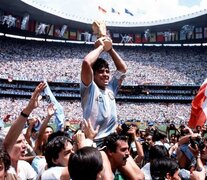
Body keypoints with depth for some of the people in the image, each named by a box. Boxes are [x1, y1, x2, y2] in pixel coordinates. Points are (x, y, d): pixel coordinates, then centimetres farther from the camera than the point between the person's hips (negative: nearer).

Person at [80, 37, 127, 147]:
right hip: (94, 141, -6)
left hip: (111, 140, 7)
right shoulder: (89, 89, -5)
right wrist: (101, 47, -6)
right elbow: (86, 62, -20)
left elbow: (123, 68, 17)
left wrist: (110, 49, 11)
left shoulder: (111, 88, 13)